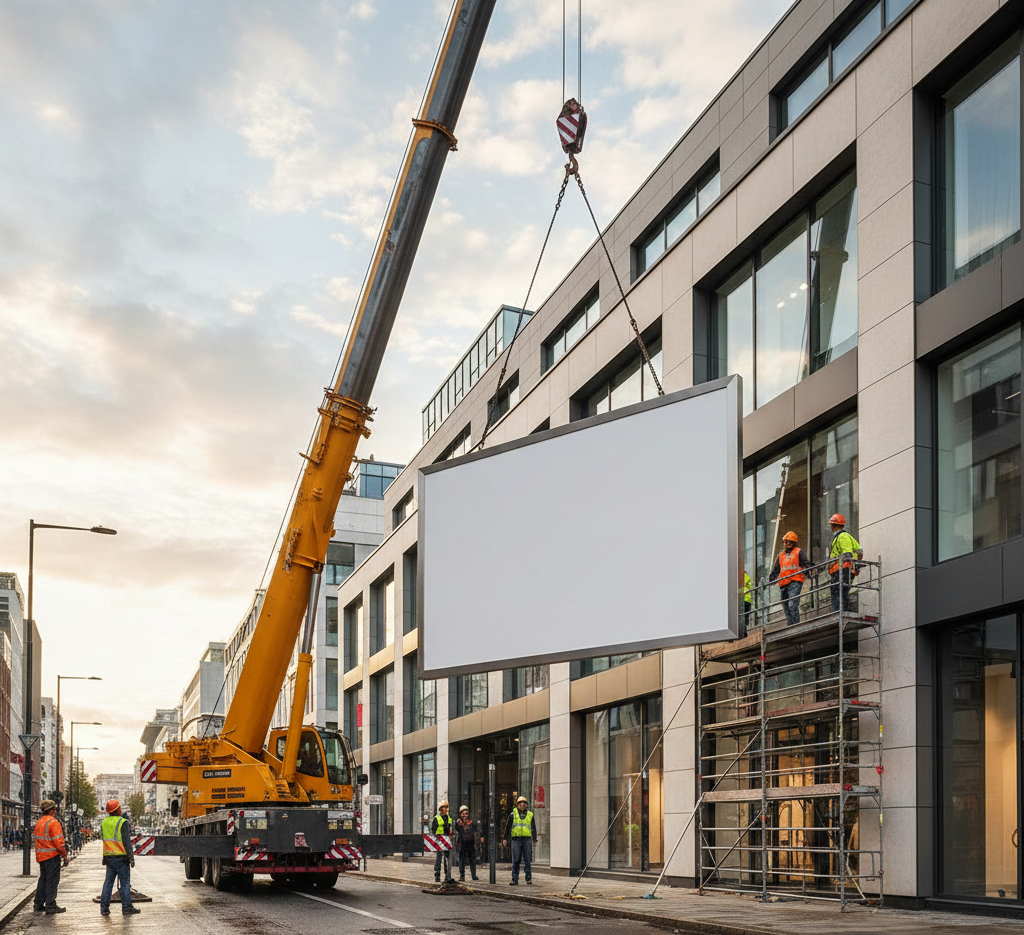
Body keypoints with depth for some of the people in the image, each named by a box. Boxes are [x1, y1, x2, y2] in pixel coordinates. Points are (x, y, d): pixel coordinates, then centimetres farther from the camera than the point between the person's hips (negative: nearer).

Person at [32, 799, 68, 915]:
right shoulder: (53, 822, -16)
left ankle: (38, 904, 21)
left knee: (43, 879, 16)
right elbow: (58, 841, -18)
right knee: (52, 880, -4)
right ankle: (50, 906, -4)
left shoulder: (39, 822, 11)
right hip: (52, 856, -8)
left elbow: (37, 839, 17)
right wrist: (64, 855, -11)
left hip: (41, 856, 8)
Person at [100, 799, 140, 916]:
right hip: (121, 857, -6)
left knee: (108, 882, 10)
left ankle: (104, 907, 7)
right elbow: (127, 841, -14)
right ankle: (126, 907, 1)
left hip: (108, 857, 6)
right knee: (125, 882, 0)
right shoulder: (123, 822, -11)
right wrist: (131, 857, -11)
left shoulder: (104, 822, 9)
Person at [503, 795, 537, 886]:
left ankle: (529, 878, 7)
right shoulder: (513, 815, 6)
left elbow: (533, 828, 17)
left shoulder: (530, 815, 11)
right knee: (515, 860, 0)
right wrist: (505, 838, 6)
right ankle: (515, 879, 3)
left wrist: (534, 839, 12)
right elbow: (508, 827, 10)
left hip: (527, 839, 1)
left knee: (528, 860, 0)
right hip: (516, 839, -1)